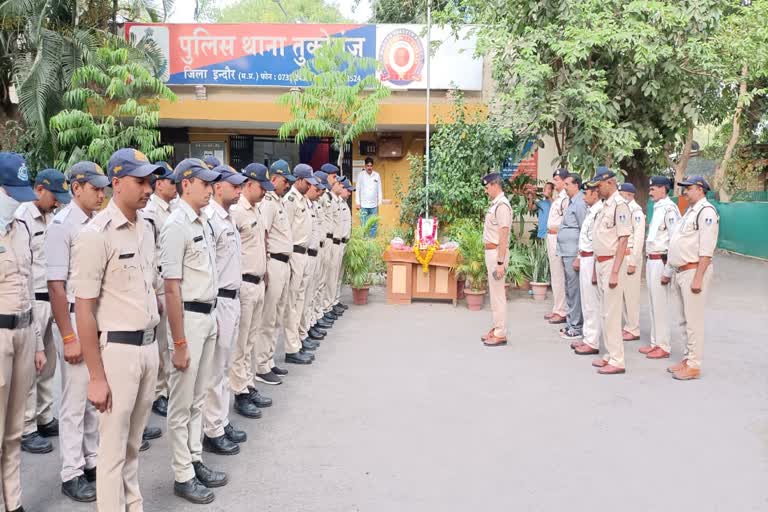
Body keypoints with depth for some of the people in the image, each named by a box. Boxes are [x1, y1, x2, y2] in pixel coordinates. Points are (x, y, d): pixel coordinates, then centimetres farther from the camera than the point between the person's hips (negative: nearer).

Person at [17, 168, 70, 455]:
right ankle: (26, 429, 9)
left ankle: (44, 418, 27)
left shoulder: (52, 217, 12)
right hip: (32, 302, -8)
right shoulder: (22, 219, -14)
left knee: (47, 364, 15)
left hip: (52, 300, 8)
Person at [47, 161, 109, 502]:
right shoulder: (62, 225, -12)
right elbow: (56, 286, -13)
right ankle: (72, 474, 18)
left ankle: (93, 460, 30)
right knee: (75, 401, 5)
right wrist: (68, 337, -14)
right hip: (77, 318, -6)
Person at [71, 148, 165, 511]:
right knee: (113, 447, 5)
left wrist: (153, 344, 14)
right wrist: (96, 377, -16)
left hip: (148, 346, 7)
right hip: (117, 349, -7)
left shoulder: (146, 228, 8)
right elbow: (83, 309, -16)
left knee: (133, 443, 19)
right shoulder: (96, 234, -15)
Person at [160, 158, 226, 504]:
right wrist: (179, 343, -19)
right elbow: (171, 288, -19)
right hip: (189, 317, -8)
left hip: (208, 315, 8)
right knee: (182, 403, 4)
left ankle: (195, 461, 31)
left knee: (198, 397, 18)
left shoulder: (204, 221, 9)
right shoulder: (176, 226, -17)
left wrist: (212, 318, 14)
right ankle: (183, 476, 16)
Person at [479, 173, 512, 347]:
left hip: (497, 253, -10)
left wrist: (500, 262, -23)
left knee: (498, 294, -4)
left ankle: (500, 334, 4)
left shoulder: (502, 205, -18)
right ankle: (496, 329, 25)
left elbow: (503, 236, -22)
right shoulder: (495, 204, 12)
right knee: (494, 292, 15)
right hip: (491, 252, 10)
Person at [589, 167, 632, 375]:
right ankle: (610, 355, 23)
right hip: (600, 263, 9)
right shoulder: (605, 205, 14)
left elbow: (623, 240, -19)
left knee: (611, 314, -6)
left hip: (612, 263, -9)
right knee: (604, 313, 14)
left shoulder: (619, 205, -14)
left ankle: (617, 361, 1)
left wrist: (615, 271, -22)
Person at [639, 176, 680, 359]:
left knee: (660, 305, -2)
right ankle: (655, 342, 24)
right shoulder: (657, 208, 13)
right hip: (652, 261, 9)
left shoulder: (669, 209, -15)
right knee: (653, 304, 14)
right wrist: (649, 261, 16)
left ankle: (663, 346, 8)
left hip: (661, 261, -9)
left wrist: (668, 270, -19)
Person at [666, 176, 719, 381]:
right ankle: (687, 358, 23)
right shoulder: (690, 211, 17)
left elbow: (706, 249, -18)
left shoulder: (706, 211, -12)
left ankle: (694, 365, 2)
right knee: (684, 319, 14)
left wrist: (698, 278, -22)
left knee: (693, 320, -4)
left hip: (694, 271, -9)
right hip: (680, 272, 9)